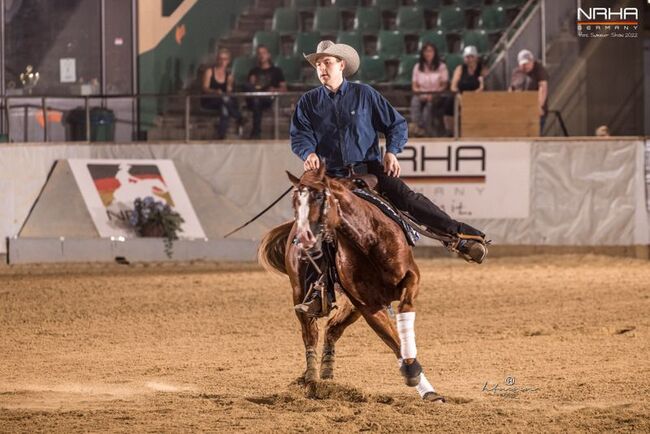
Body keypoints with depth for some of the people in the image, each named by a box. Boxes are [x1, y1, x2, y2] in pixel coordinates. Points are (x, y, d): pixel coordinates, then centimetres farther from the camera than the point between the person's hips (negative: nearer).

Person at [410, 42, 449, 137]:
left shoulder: (441, 67, 7)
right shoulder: (417, 67, 15)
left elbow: (444, 85, 1)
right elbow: (414, 86, 11)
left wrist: (432, 95, -15)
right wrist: (421, 94, -11)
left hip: (436, 96, -2)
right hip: (421, 95, 2)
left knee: (429, 103, -37)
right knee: (415, 100, -35)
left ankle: (425, 128, -48)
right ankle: (416, 124, -54)